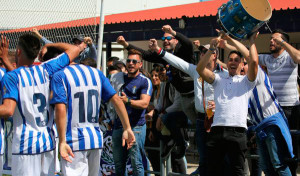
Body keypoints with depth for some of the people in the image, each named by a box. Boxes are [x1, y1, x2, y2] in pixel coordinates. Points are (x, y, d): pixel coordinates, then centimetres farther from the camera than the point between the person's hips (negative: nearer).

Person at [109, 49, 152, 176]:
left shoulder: (145, 81, -2)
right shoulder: (119, 78, 15)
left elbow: (144, 103, -15)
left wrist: (127, 101, -29)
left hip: (136, 126, -6)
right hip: (118, 125, 6)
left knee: (136, 162, -7)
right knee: (118, 163, 10)